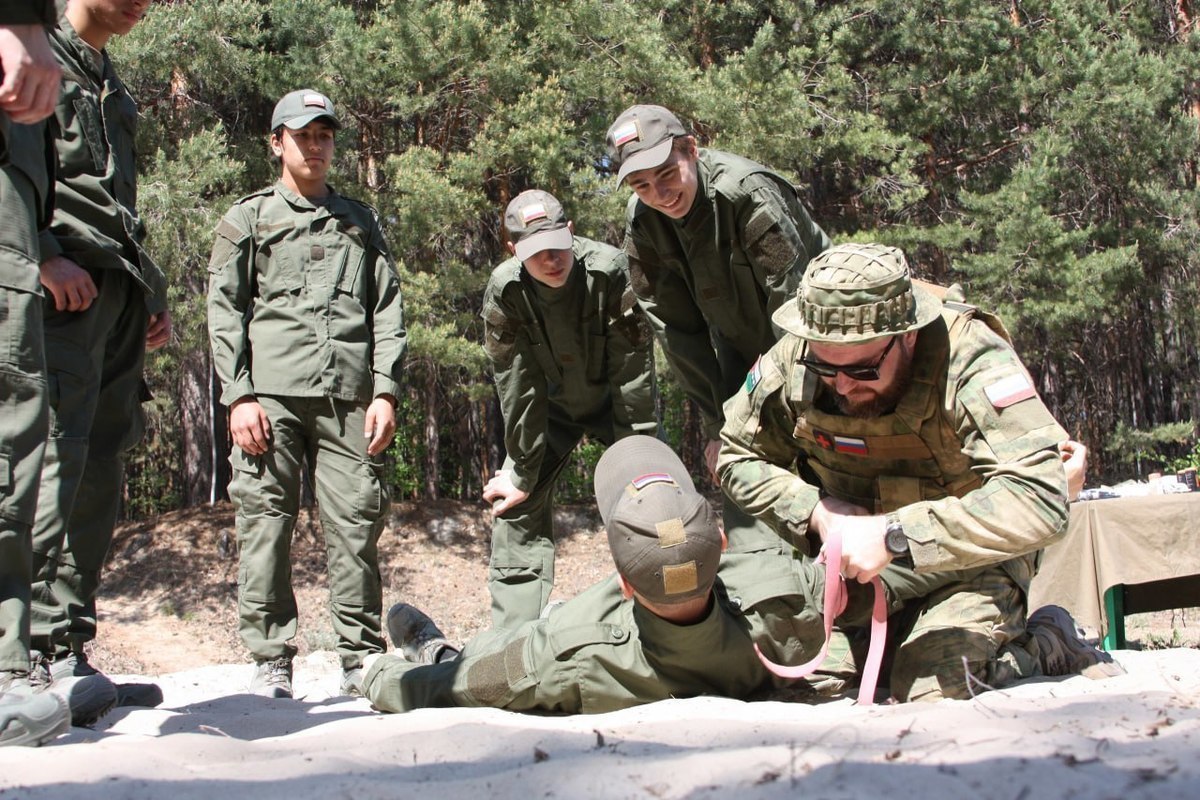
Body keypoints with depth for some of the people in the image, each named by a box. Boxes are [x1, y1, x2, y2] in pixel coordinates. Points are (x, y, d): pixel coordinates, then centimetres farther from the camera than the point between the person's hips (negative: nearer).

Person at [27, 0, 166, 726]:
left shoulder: (111, 84, 27)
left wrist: (154, 296, 20)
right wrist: (45, 256, -20)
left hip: (119, 293, 8)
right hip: (61, 287, -8)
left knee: (101, 476, 3)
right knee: (57, 455, -18)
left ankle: (72, 655, 5)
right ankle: (38, 651, -19)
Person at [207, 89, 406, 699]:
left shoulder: (360, 221, 22)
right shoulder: (249, 218, 15)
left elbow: (388, 310, 15)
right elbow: (224, 311, 7)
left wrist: (385, 391, 3)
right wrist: (239, 395, -4)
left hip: (348, 397, 2)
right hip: (271, 394, -1)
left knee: (356, 525, -4)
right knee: (265, 526, -5)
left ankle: (361, 659, 1)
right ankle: (271, 663, 0)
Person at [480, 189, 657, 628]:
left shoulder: (609, 270, -32)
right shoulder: (504, 289, -24)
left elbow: (632, 373, -26)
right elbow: (516, 387, -19)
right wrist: (521, 473, -17)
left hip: (615, 400, -2)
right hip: (552, 406, 2)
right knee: (515, 504, -5)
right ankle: (513, 635, 3)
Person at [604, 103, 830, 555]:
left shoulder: (750, 193, -32)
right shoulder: (642, 222, -14)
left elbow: (793, 304, -28)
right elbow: (677, 331, -9)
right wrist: (716, 426, -11)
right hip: (742, 347, 5)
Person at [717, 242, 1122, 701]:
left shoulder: (971, 361, -29)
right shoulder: (792, 362, -16)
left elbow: (1038, 501, -38)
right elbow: (739, 459, 1)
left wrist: (895, 535, -38)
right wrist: (817, 512, -17)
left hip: (969, 560, -5)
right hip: (853, 556, 5)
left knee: (934, 693, -24)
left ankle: (1045, 645, 5)